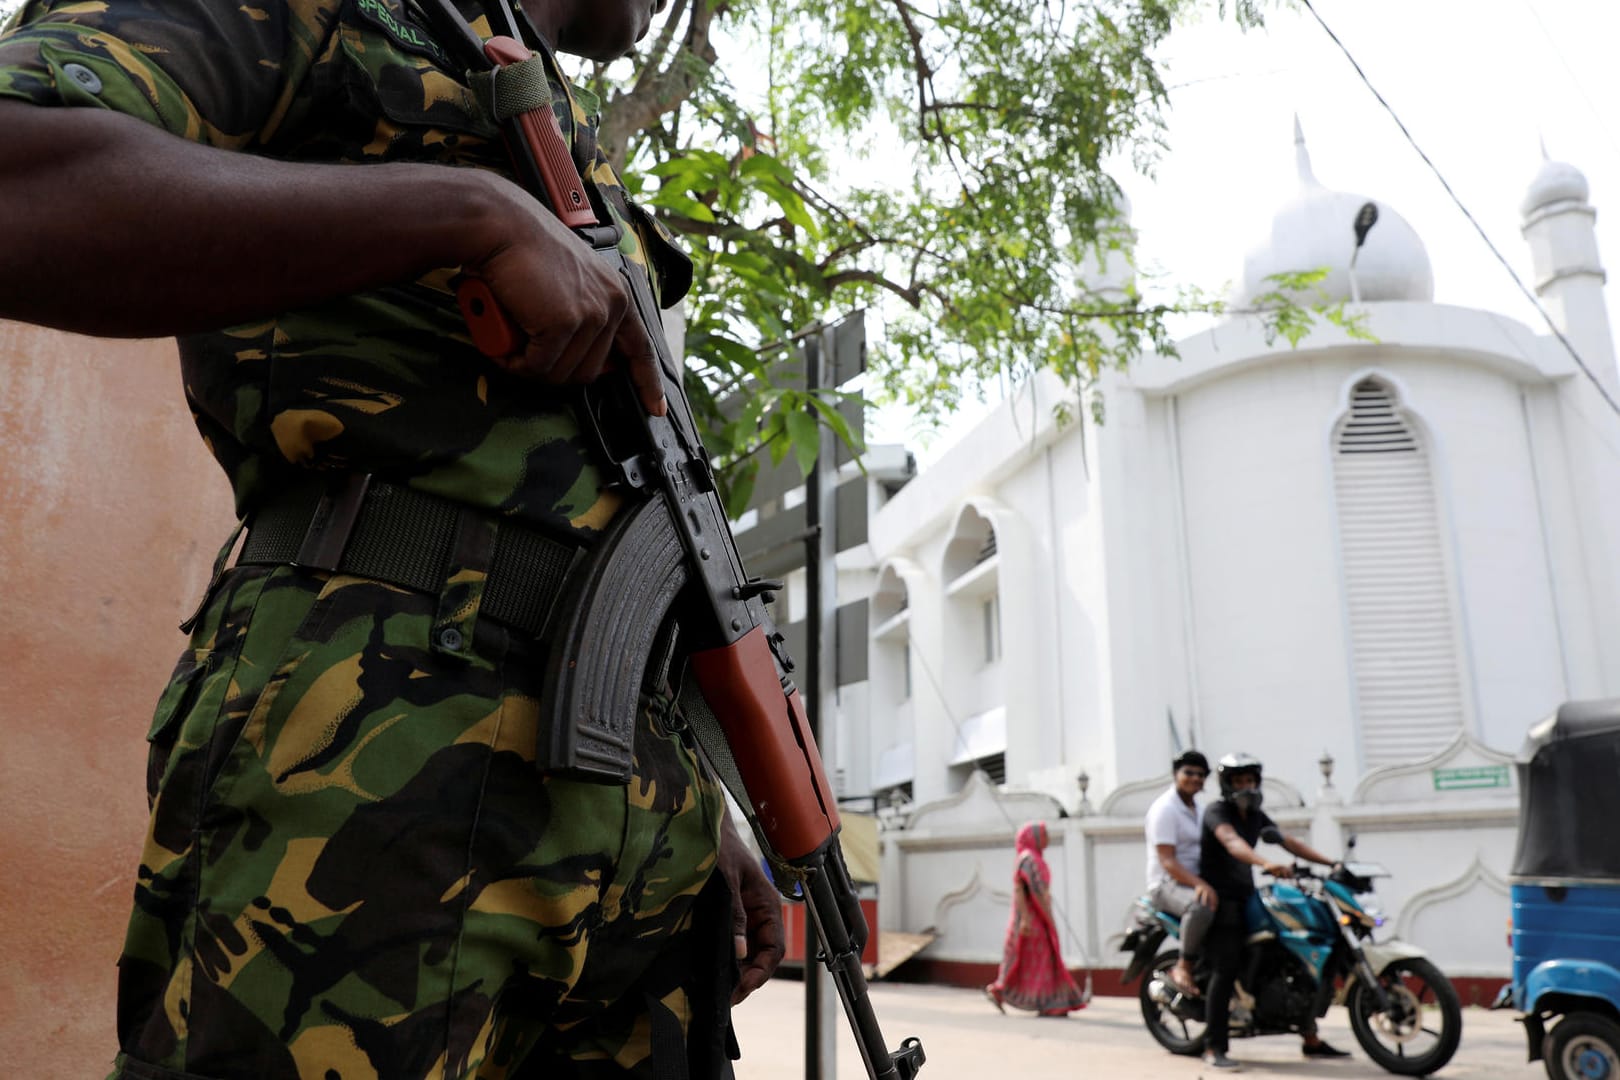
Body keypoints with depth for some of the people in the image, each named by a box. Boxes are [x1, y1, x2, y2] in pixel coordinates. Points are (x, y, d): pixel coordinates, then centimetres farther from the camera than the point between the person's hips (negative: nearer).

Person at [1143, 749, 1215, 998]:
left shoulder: (1199, 810, 18)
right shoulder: (1164, 808, -11)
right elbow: (1167, 861, -19)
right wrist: (1199, 884, -33)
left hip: (1196, 881, 9)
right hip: (1167, 884, -9)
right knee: (1201, 905, -38)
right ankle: (1184, 967, -20)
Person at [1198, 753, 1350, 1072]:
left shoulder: (1255, 815, 14)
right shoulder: (1216, 811, -12)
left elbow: (1288, 842, 10)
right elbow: (1231, 841, -31)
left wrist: (1330, 863, -2)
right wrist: (1265, 863, -48)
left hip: (1248, 898, 8)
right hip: (1221, 900, -8)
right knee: (1225, 970, -17)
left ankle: (1311, 1040, 16)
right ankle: (1213, 1049, -14)